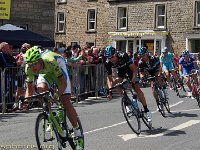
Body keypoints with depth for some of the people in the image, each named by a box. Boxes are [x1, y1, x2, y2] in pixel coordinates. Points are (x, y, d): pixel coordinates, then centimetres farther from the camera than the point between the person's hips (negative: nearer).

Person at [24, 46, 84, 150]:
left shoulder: (50, 62, -42)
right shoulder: (29, 68, -30)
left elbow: (63, 83, -37)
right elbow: (30, 87, -16)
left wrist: (56, 95, -53)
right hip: (44, 72, 4)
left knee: (65, 101, -14)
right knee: (41, 89, -29)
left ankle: (78, 135, -5)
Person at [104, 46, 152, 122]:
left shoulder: (123, 56, -37)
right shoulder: (108, 63, -26)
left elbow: (134, 69, -33)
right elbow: (109, 77, -18)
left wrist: (133, 81, -45)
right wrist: (110, 90, -31)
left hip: (130, 68, -4)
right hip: (121, 70, 4)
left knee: (137, 88, -14)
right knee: (116, 83, -24)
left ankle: (146, 110, -6)